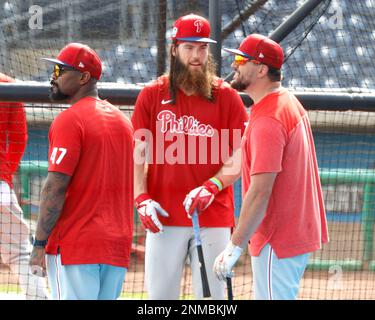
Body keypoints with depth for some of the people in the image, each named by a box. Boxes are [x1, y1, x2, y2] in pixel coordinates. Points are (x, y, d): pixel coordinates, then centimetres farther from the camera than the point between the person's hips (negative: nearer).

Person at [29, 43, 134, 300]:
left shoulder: (70, 120, -10)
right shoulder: (122, 120, 14)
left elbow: (56, 187, -16)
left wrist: (40, 244, -13)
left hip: (75, 245, -7)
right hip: (117, 247, 8)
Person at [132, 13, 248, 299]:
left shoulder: (226, 97, 5)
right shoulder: (152, 95, 7)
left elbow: (241, 157, 1)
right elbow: (138, 154, 7)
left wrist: (210, 188, -14)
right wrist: (141, 198, -7)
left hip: (214, 219, 0)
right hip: (165, 218, 1)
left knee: (212, 297, 2)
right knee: (160, 294, 2)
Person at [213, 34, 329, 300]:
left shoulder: (267, 120, -21)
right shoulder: (290, 102, 11)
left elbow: (259, 193, -25)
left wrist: (235, 247, -23)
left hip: (277, 239, -11)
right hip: (300, 229, 11)